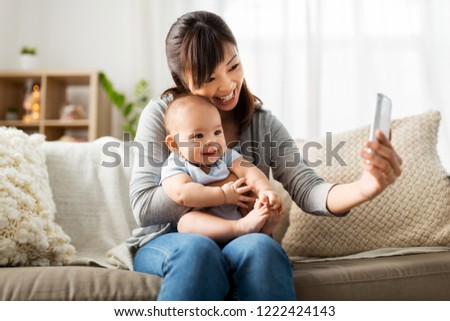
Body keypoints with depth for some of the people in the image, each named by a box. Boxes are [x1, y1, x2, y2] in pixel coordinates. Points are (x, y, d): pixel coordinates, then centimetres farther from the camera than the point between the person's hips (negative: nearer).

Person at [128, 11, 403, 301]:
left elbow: (307, 189, -12)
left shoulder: (263, 124, 3)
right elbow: (144, 206, -11)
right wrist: (226, 186, -14)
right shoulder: (161, 114, -3)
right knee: (197, 248, -37)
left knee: (261, 247, -34)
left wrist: (363, 189, -34)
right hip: (166, 245, -1)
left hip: (240, 247, 2)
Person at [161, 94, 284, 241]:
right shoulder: (174, 166, -2)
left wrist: (265, 190, -26)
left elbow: (248, 171, -4)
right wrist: (223, 195, -22)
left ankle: (263, 226, -41)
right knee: (186, 221, -33)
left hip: (241, 216, 5)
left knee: (275, 205, -9)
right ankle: (242, 227, -48)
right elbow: (181, 193, -22)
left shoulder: (226, 155, 12)